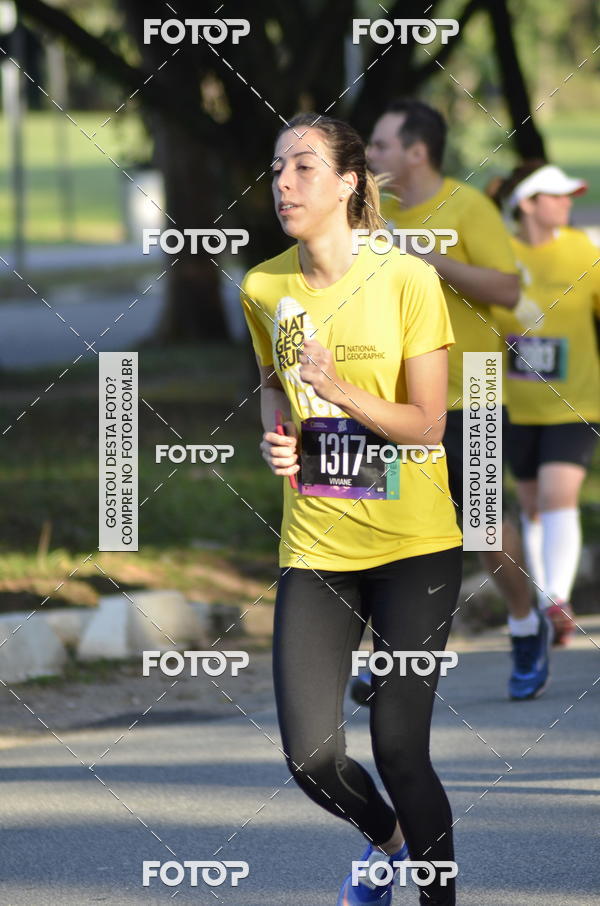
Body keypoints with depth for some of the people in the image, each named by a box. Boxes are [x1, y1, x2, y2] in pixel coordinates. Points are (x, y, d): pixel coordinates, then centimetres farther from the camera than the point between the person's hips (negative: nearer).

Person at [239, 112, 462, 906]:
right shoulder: (263, 288, 2)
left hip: (414, 546, -3)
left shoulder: (406, 279, -10)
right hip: (315, 546, 3)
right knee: (312, 756, -6)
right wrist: (277, 436, 1)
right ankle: (388, 838, 28)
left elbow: (427, 424, -10)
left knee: (398, 747, -9)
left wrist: (344, 391, -25)